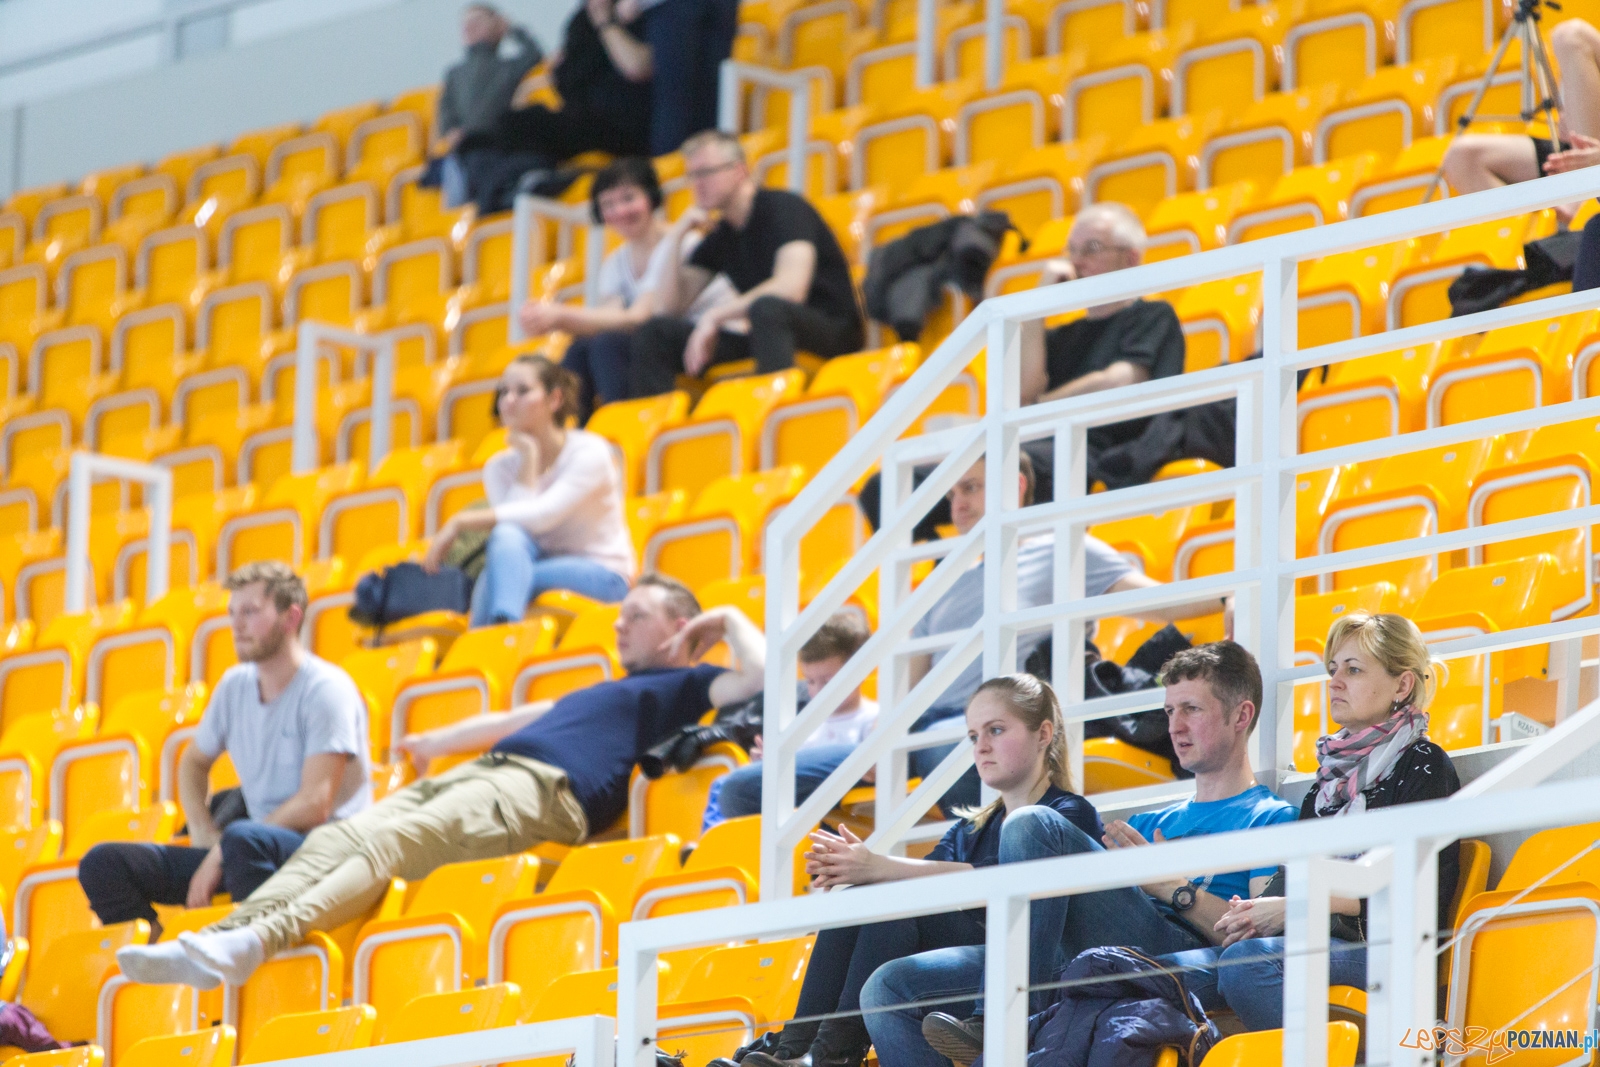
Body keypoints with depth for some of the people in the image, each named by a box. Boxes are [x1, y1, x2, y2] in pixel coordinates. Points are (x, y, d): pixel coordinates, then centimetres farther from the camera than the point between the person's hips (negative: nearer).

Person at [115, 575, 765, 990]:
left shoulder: (684, 687, 13)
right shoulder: (614, 691, 39)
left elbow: (761, 676, -4)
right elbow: (519, 720, 47)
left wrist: (729, 620, 11)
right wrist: (437, 742, 52)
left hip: (541, 788, -9)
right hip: (485, 769, 9)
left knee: (389, 841, -31)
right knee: (336, 839, -14)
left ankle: (264, 937, -51)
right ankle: (219, 940, -31)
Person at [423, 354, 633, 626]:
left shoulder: (589, 452, -8)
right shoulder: (500, 468, 7)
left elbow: (542, 515, -23)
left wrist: (461, 522, -26)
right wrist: (529, 458, -9)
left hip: (603, 575, -4)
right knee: (507, 535, -32)